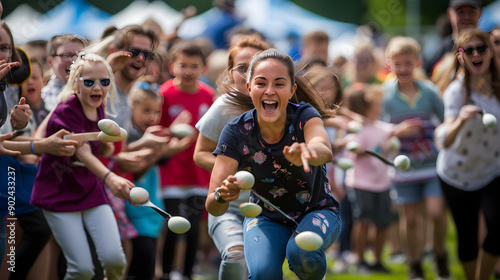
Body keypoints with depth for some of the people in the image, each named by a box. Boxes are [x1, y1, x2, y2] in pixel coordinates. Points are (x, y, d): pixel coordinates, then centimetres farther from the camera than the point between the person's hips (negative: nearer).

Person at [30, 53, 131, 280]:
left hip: (91, 191, 5)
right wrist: (109, 177, -51)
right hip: (60, 195, -5)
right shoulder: (66, 112, -19)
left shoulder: (99, 108, 2)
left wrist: (107, 145, -9)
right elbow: (83, 153, -33)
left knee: (113, 257, -14)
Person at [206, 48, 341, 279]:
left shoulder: (305, 116, -21)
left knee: (301, 252, -33)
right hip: (266, 217, 1)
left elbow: (325, 150, -45)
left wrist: (308, 151, -69)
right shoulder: (236, 132, -19)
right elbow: (212, 207, -24)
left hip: (316, 212, -1)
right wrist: (222, 196, -48)